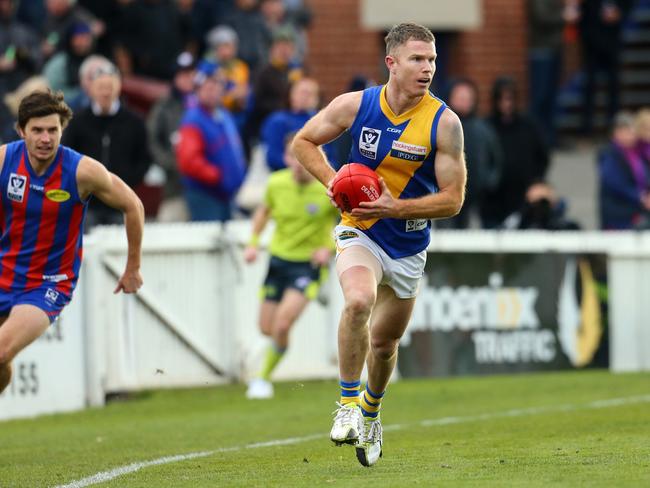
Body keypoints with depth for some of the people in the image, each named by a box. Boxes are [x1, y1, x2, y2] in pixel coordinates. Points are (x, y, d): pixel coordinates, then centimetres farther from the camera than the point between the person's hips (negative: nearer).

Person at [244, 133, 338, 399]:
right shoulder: (276, 183, -7)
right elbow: (264, 210, 14)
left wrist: (330, 248, -15)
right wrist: (253, 242, 3)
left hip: (309, 263, -4)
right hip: (279, 258, 4)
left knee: (282, 324, -19)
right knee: (267, 328, 6)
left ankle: (263, 377, 1)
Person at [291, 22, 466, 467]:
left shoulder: (444, 122, -14)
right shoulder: (355, 105, -11)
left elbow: (452, 199, -13)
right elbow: (304, 141, 5)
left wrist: (396, 207, -25)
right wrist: (332, 181, -12)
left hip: (409, 247, 1)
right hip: (359, 232, -1)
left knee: (384, 342, 14)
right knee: (358, 301, -32)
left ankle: (371, 412, 45)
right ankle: (348, 403, -17)